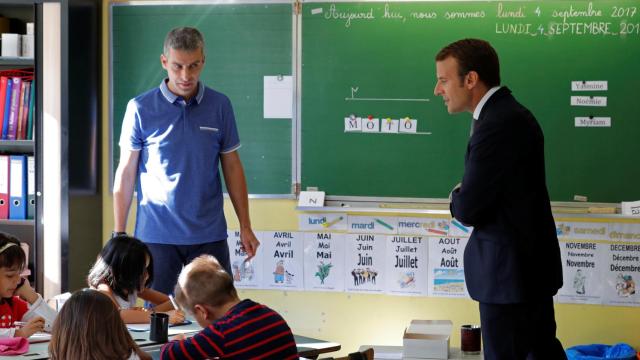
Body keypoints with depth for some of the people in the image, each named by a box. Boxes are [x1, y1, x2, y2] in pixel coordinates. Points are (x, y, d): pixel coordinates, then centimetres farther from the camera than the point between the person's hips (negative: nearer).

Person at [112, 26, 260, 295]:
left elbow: (232, 167, 10)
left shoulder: (220, 106, 3)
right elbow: (126, 173, 2)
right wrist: (119, 234, 0)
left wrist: (245, 226, 8)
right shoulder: (140, 108, -2)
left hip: (209, 234, 1)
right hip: (156, 235, -1)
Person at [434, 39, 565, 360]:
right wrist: (466, 197, -3)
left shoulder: (498, 125, -22)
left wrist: (457, 197, -1)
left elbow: (468, 210, -22)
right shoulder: (507, 113, 10)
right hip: (531, 261, 10)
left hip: (510, 271, -10)